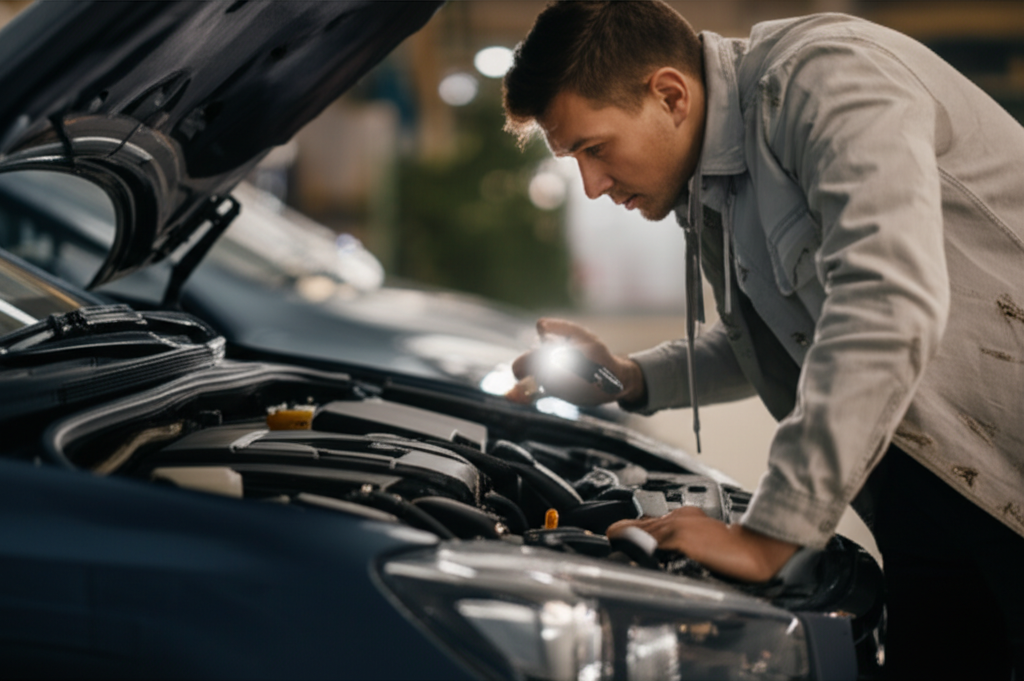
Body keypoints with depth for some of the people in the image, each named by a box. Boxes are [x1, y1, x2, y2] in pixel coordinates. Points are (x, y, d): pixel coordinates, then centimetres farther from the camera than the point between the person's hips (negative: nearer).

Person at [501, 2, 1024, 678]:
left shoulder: (823, 77, -18)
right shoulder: (707, 190, 10)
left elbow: (889, 307, -31)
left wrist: (769, 535, -29)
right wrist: (632, 379, 10)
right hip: (920, 490, 8)